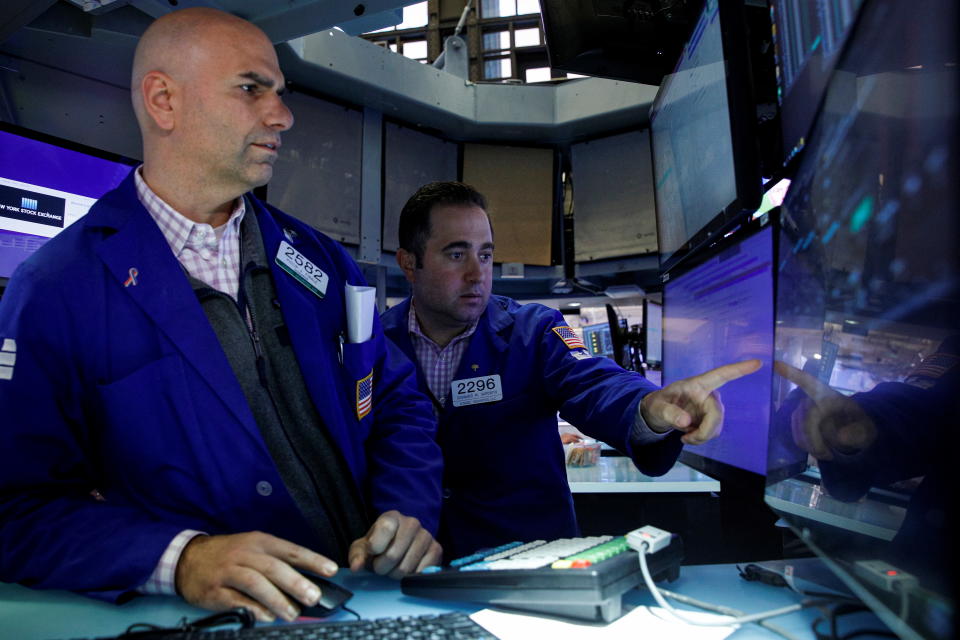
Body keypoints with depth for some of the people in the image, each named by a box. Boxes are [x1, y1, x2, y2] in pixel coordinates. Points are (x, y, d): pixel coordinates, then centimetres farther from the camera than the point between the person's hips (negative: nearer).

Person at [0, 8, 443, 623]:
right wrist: (179, 557, -21)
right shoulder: (52, 292, -4)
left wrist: (408, 512, -4)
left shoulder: (320, 260, 9)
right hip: (212, 618, -1)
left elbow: (399, 404, 12)